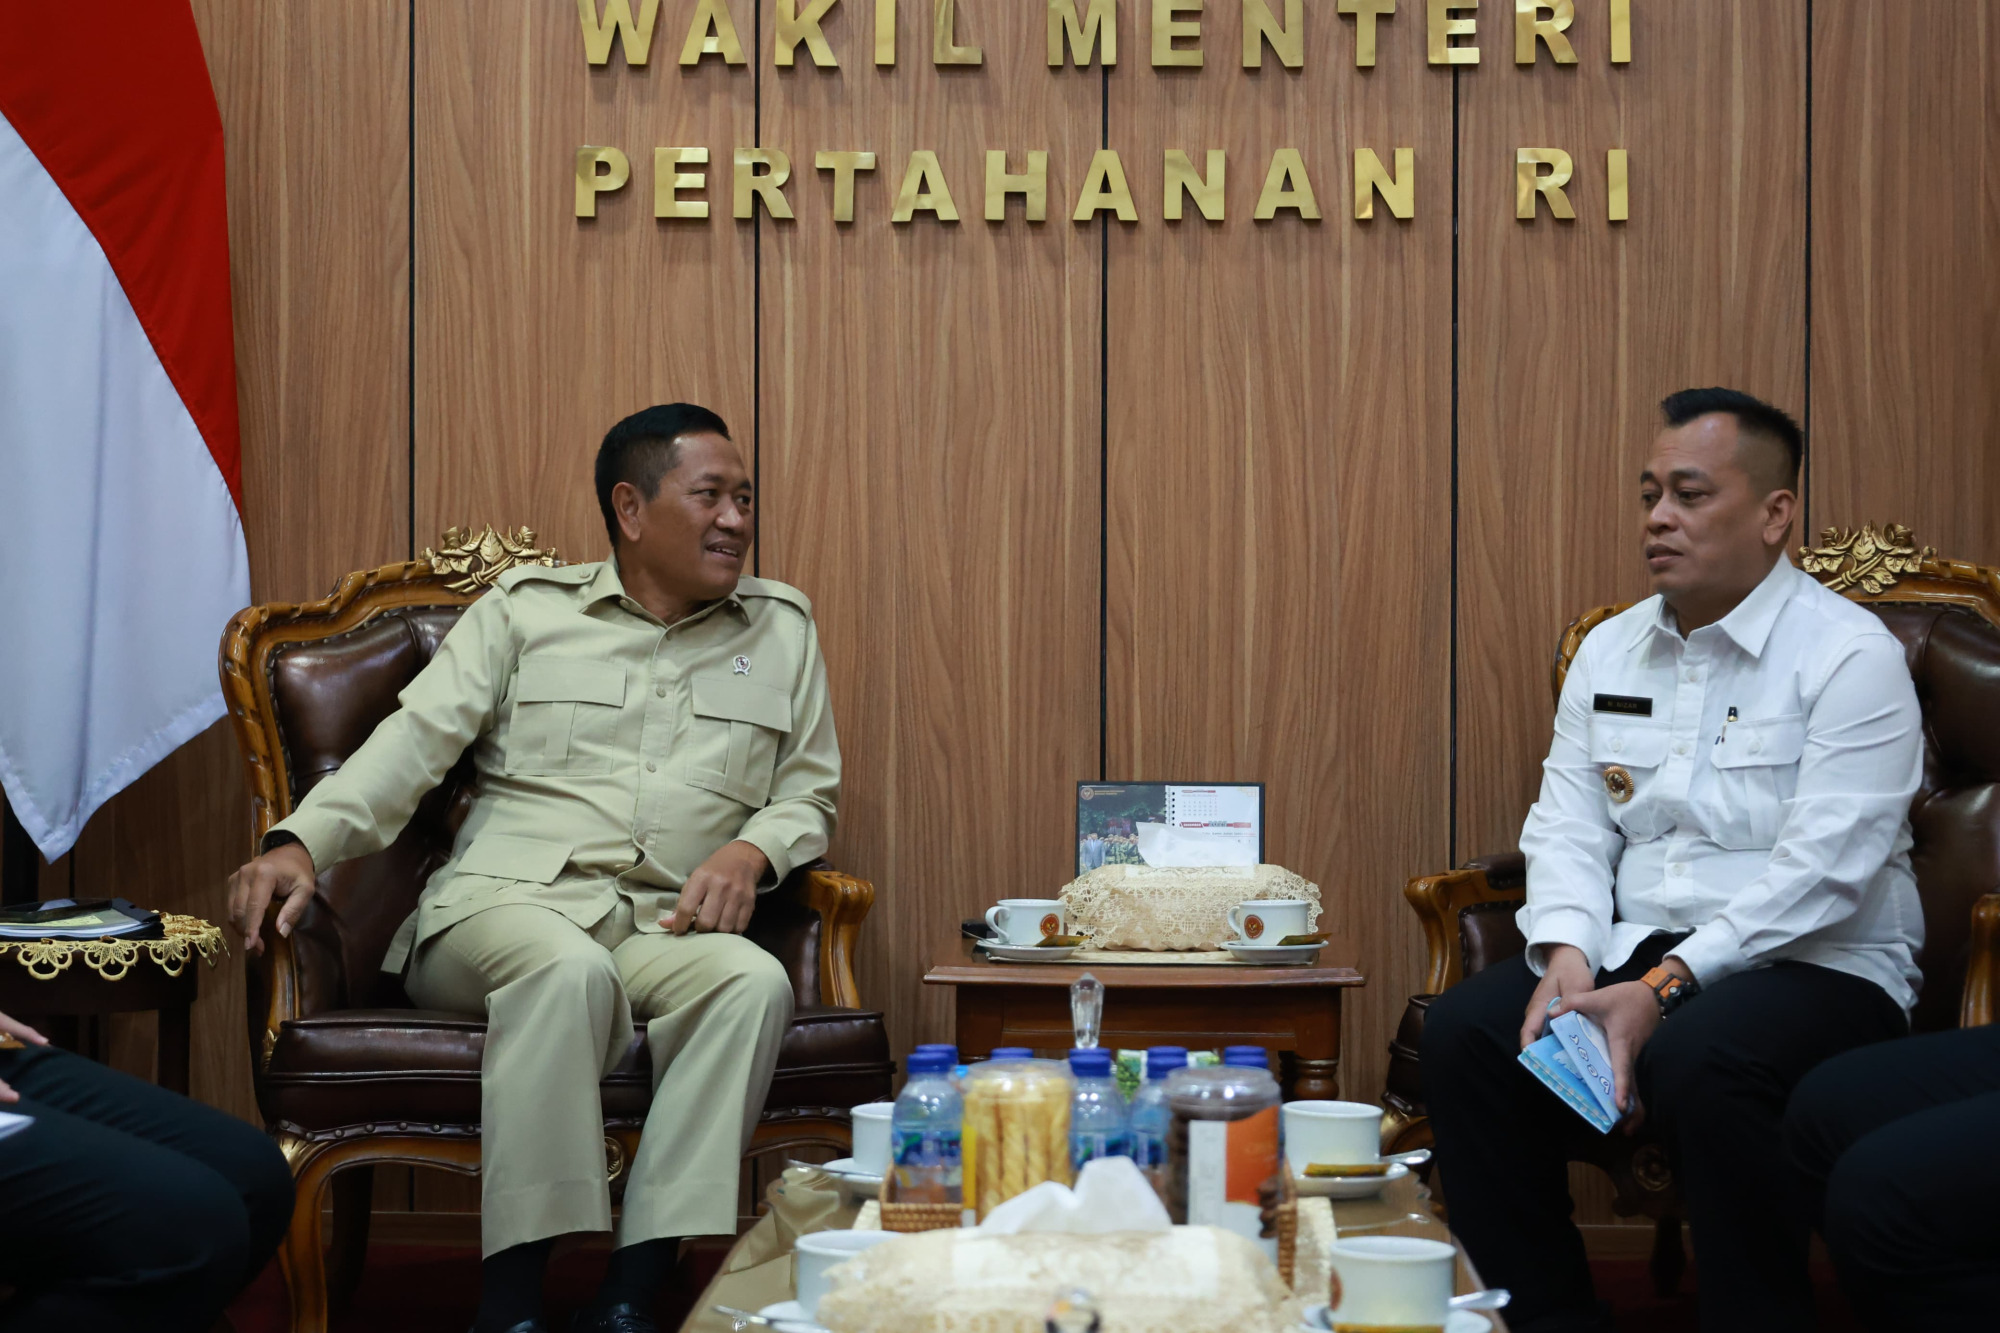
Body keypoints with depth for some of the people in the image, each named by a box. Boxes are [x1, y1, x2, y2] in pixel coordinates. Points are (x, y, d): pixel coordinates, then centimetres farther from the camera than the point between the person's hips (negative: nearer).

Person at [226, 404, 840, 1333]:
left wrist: (751, 850, -4)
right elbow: (417, 739, 3)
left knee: (755, 982, -32)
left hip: (664, 926, 2)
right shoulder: (526, 609, 13)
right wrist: (302, 842, -13)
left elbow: (808, 794, 20)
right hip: (502, 902, -2)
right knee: (570, 969, -38)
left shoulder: (782, 627, 20)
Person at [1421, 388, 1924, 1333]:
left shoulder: (1850, 656, -7)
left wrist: (1666, 987, -23)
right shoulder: (1608, 652, 14)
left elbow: (1821, 871, -17)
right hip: (1633, 952, 6)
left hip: (1819, 968, -6)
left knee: (1697, 1063, -36)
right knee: (1463, 1031, -18)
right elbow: (1568, 829, 8)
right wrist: (1567, 957, -13)